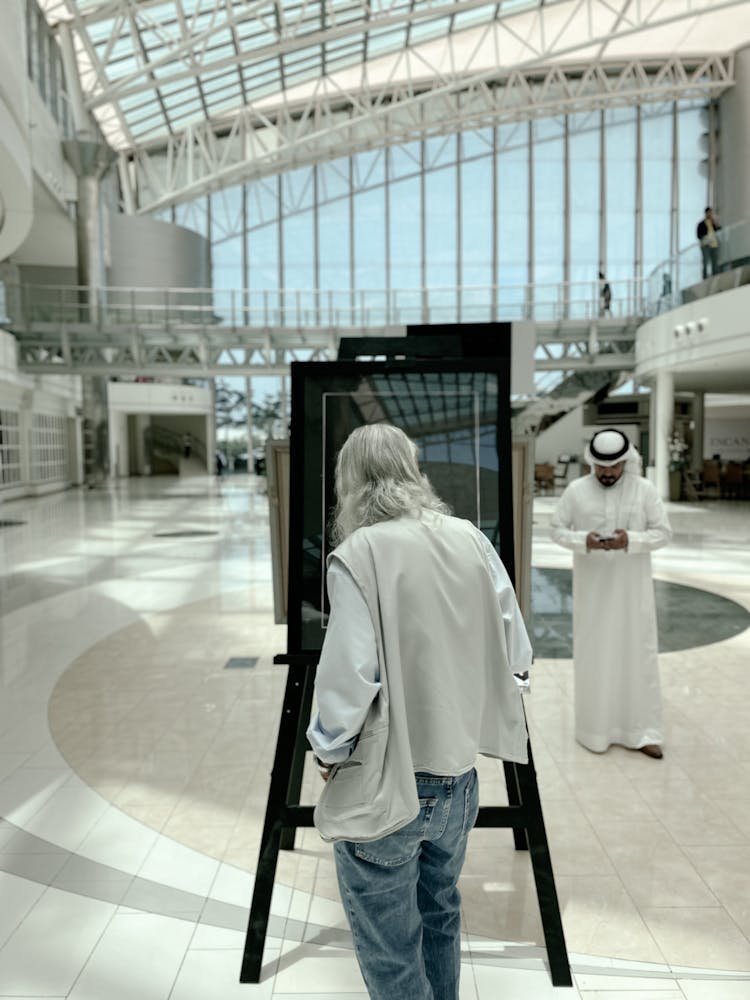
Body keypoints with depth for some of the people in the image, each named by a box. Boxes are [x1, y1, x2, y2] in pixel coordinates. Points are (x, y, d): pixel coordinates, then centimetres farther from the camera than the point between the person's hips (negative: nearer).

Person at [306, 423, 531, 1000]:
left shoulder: (358, 555, -19)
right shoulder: (471, 540, -4)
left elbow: (349, 678, -22)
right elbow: (517, 654, -1)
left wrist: (327, 751, -4)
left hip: (384, 789, -5)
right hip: (458, 776, 6)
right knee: (440, 918, 28)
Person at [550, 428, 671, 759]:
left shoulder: (645, 489, -3)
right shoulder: (576, 490, -2)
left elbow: (663, 532, -2)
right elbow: (557, 529, 0)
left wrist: (631, 540, -20)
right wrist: (583, 540, -19)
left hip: (631, 586, 0)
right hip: (592, 586, 0)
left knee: (637, 654, 4)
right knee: (593, 655, 6)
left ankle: (640, 731, 15)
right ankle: (595, 729, 20)